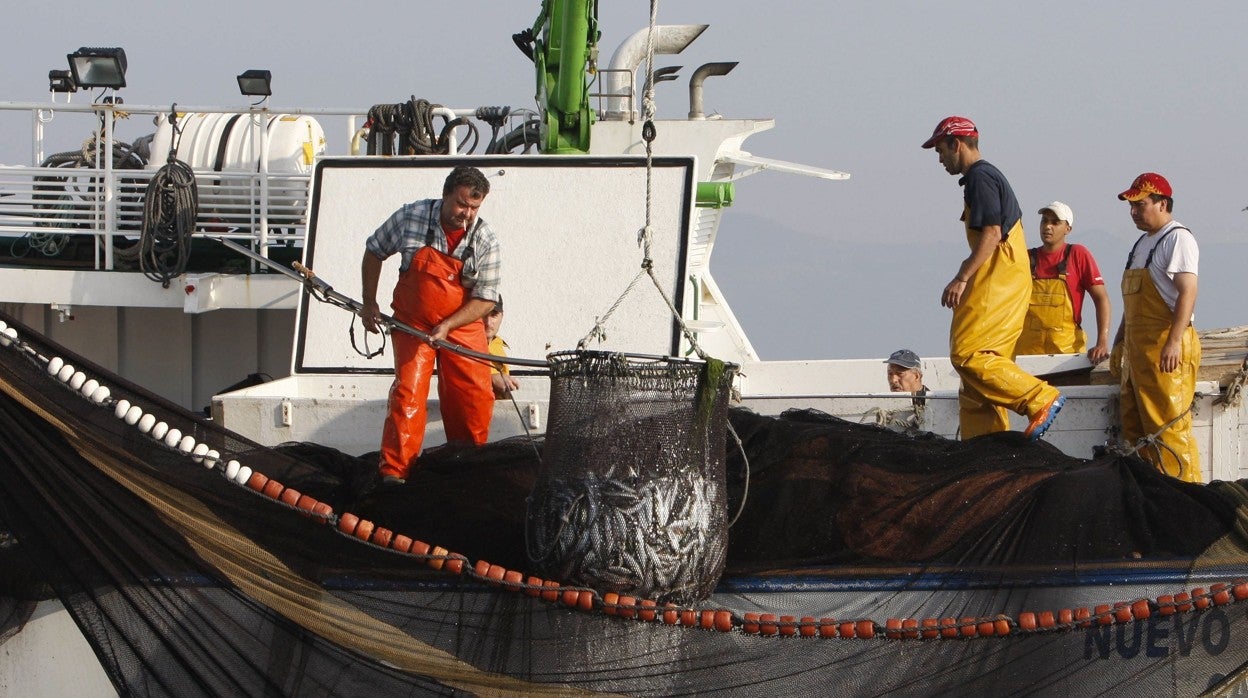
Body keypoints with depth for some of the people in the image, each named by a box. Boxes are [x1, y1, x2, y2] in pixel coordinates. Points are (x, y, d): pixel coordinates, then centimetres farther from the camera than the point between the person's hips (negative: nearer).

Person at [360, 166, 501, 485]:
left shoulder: (485, 240, -13)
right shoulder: (411, 216, -13)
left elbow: (485, 300, -11)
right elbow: (374, 251, 4)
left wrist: (447, 327, -25)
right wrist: (370, 303, 2)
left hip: (463, 326, 1)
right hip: (412, 323, -1)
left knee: (477, 396, -3)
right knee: (408, 391, -14)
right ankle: (394, 469, -12)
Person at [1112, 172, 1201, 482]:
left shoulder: (1178, 238, -9)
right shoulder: (1142, 243, 21)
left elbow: (1187, 293, -18)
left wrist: (1174, 342, -27)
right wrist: (1119, 342, 24)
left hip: (1166, 347, -10)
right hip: (1138, 347, 10)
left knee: (1169, 427, -13)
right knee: (1134, 427, 9)